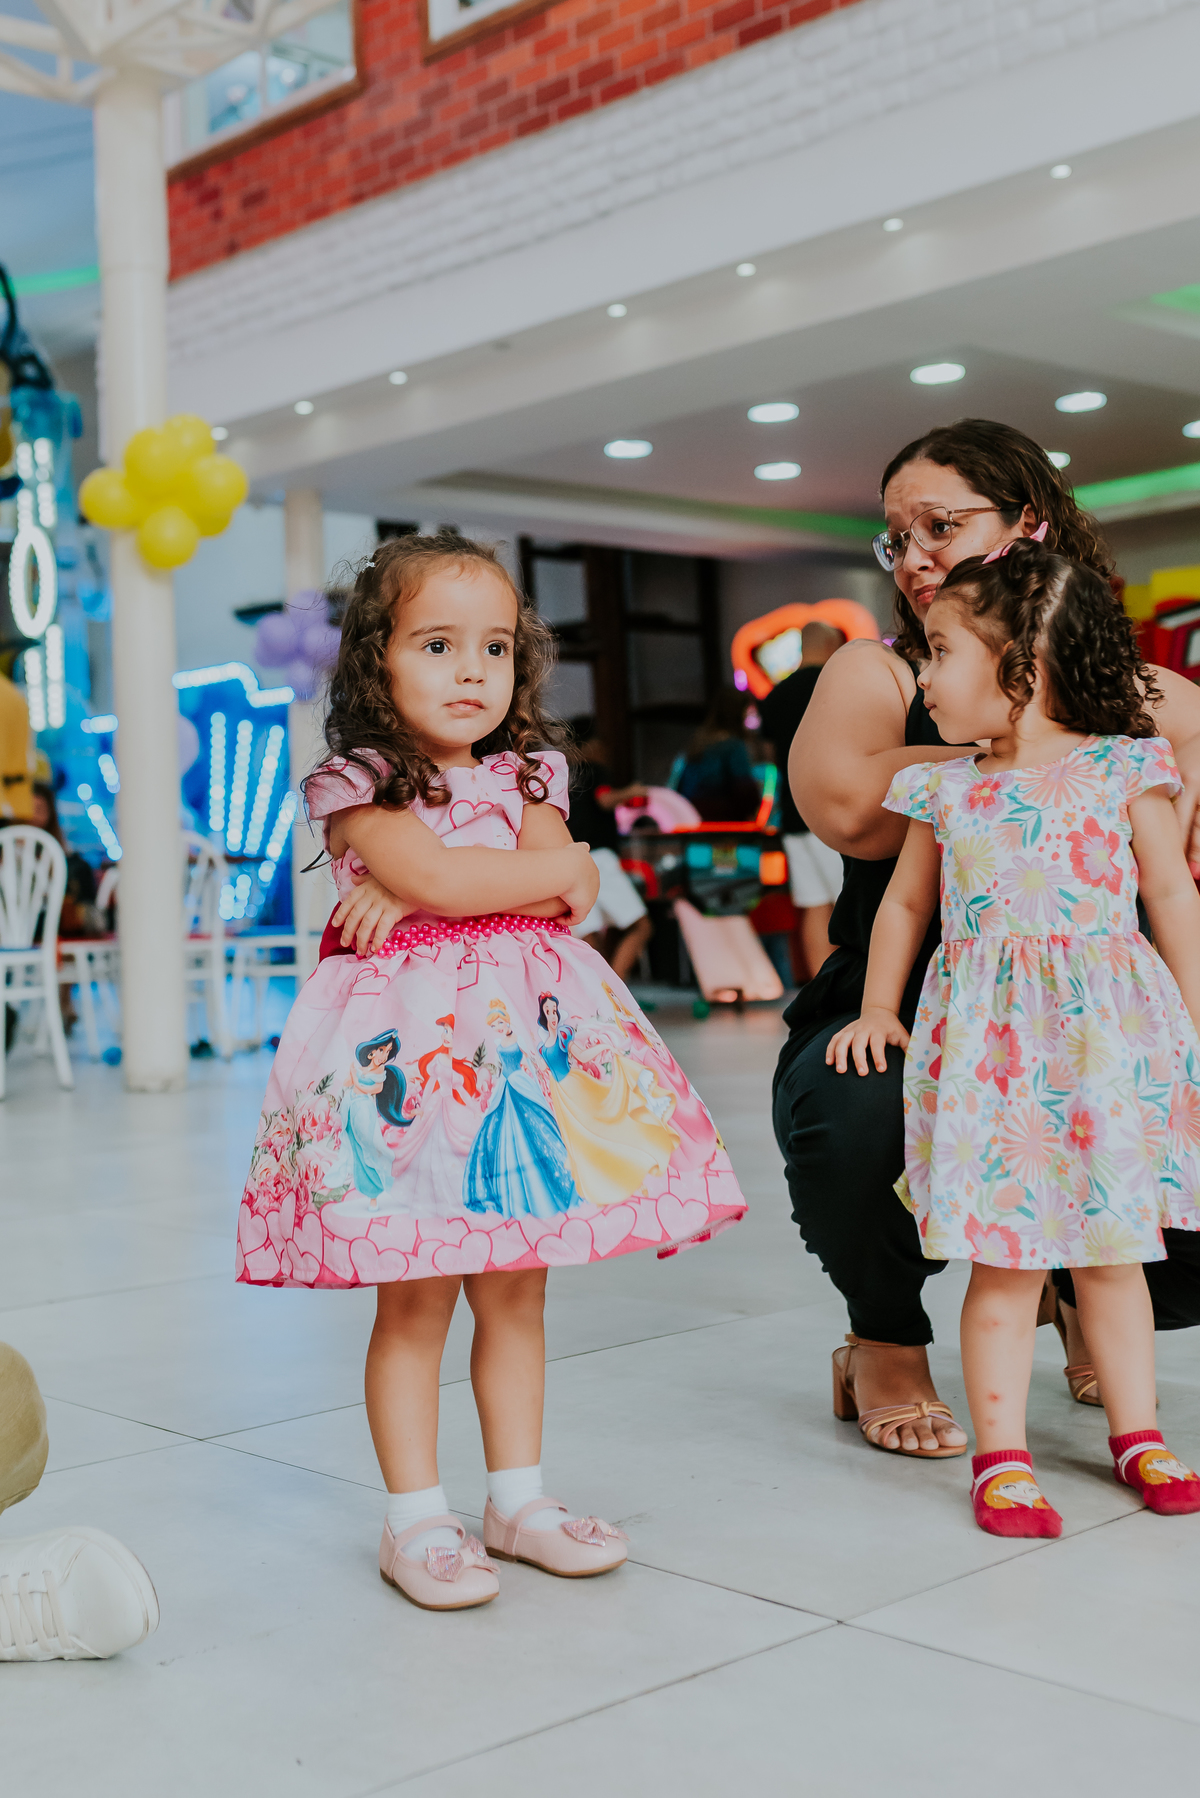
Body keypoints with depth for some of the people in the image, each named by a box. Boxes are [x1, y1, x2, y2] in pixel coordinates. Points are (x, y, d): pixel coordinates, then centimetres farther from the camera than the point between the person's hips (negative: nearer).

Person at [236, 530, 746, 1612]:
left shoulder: (528, 777, 14)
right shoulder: (359, 786, -1)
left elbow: (564, 896, -2)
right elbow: (439, 876, -16)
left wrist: (414, 895, -12)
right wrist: (560, 872, -3)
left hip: (527, 1040, 5)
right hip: (411, 1043, -4)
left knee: (517, 1289, 10)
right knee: (415, 1299, 0)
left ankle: (518, 1499, 23)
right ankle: (417, 1520, 12)